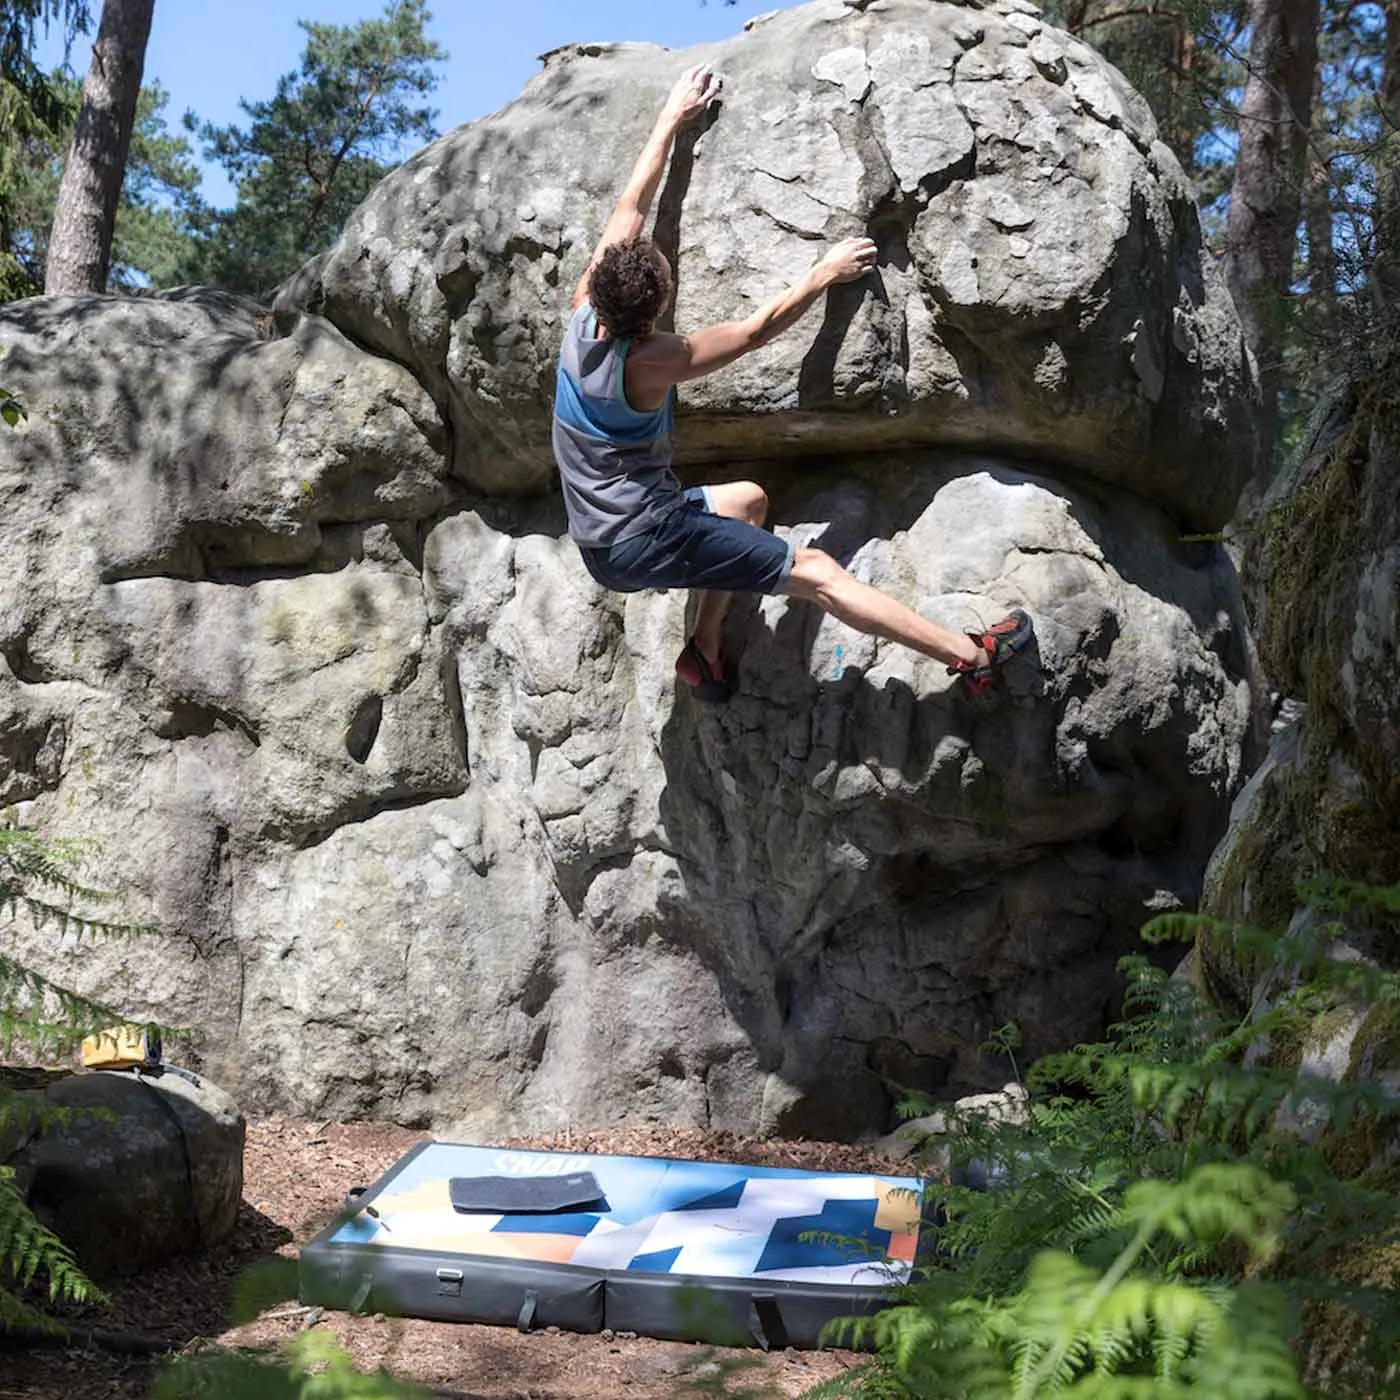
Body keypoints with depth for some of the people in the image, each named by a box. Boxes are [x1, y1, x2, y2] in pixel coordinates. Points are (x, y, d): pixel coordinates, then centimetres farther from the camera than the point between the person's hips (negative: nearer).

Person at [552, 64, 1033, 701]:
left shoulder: (585, 311, -4)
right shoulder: (651, 362, -22)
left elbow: (632, 206, 6)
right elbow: (756, 328, -12)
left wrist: (671, 119, 14)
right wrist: (825, 274, 0)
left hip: (598, 540, 8)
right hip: (644, 539, -8)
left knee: (747, 498, 28)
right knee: (817, 573, -8)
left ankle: (703, 649, 23)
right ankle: (974, 654, -9)